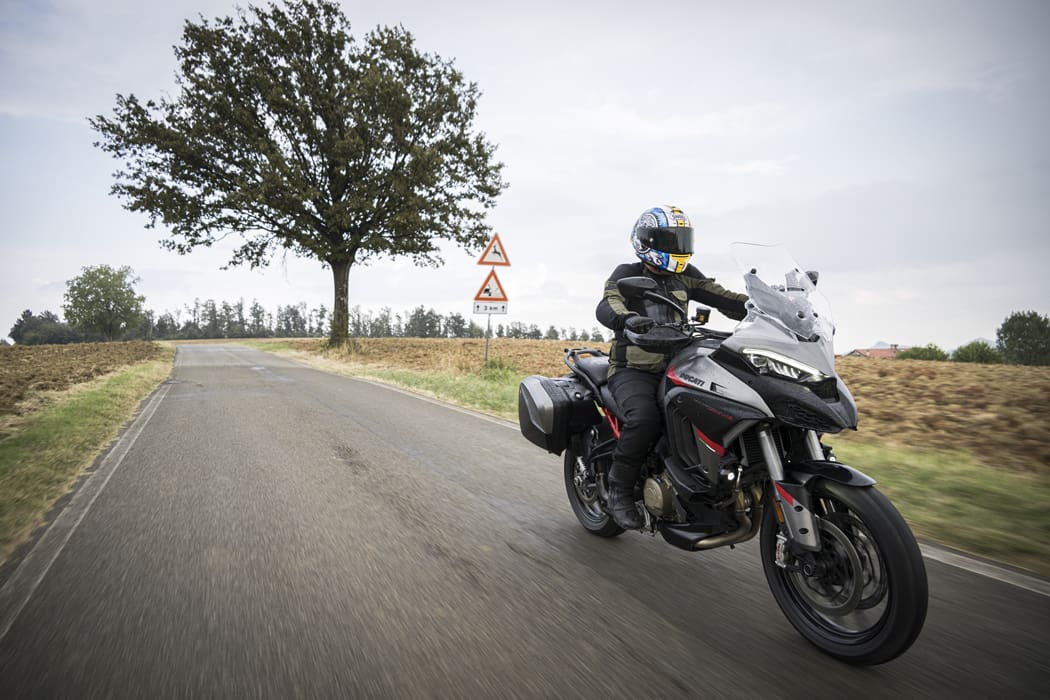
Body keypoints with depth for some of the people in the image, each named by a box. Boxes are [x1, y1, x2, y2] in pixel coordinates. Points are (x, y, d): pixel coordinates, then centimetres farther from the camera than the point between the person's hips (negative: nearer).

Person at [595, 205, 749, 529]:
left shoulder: (685, 276, 13)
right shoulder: (627, 274, -2)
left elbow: (722, 297, 3)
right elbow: (606, 307, -22)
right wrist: (629, 319, -45)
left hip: (675, 368, 6)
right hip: (633, 370, -5)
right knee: (645, 418, -33)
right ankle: (619, 490, -13)